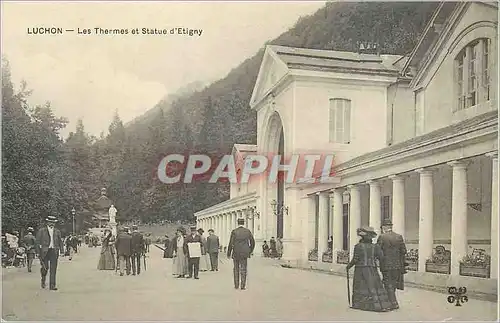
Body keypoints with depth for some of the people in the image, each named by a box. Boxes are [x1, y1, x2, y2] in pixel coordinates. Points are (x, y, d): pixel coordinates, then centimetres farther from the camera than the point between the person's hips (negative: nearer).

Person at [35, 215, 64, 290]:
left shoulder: (57, 231, 13)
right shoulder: (41, 231, 3)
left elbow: (60, 242, 15)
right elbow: (37, 242, 1)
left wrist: (62, 251, 5)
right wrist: (38, 252, -5)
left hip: (54, 251, 3)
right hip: (44, 251, -2)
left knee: (53, 269, -3)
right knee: (45, 267, -9)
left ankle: (52, 285, 0)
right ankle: (43, 280, 22)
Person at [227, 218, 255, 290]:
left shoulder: (234, 232, -8)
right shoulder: (248, 231, -1)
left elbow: (231, 244, -11)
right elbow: (252, 242, 4)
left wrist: (228, 253, 1)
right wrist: (250, 251, 19)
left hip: (235, 253, -1)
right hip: (244, 253, 1)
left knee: (236, 269, 12)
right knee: (243, 269, 5)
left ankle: (236, 285, 13)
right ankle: (243, 285, 2)